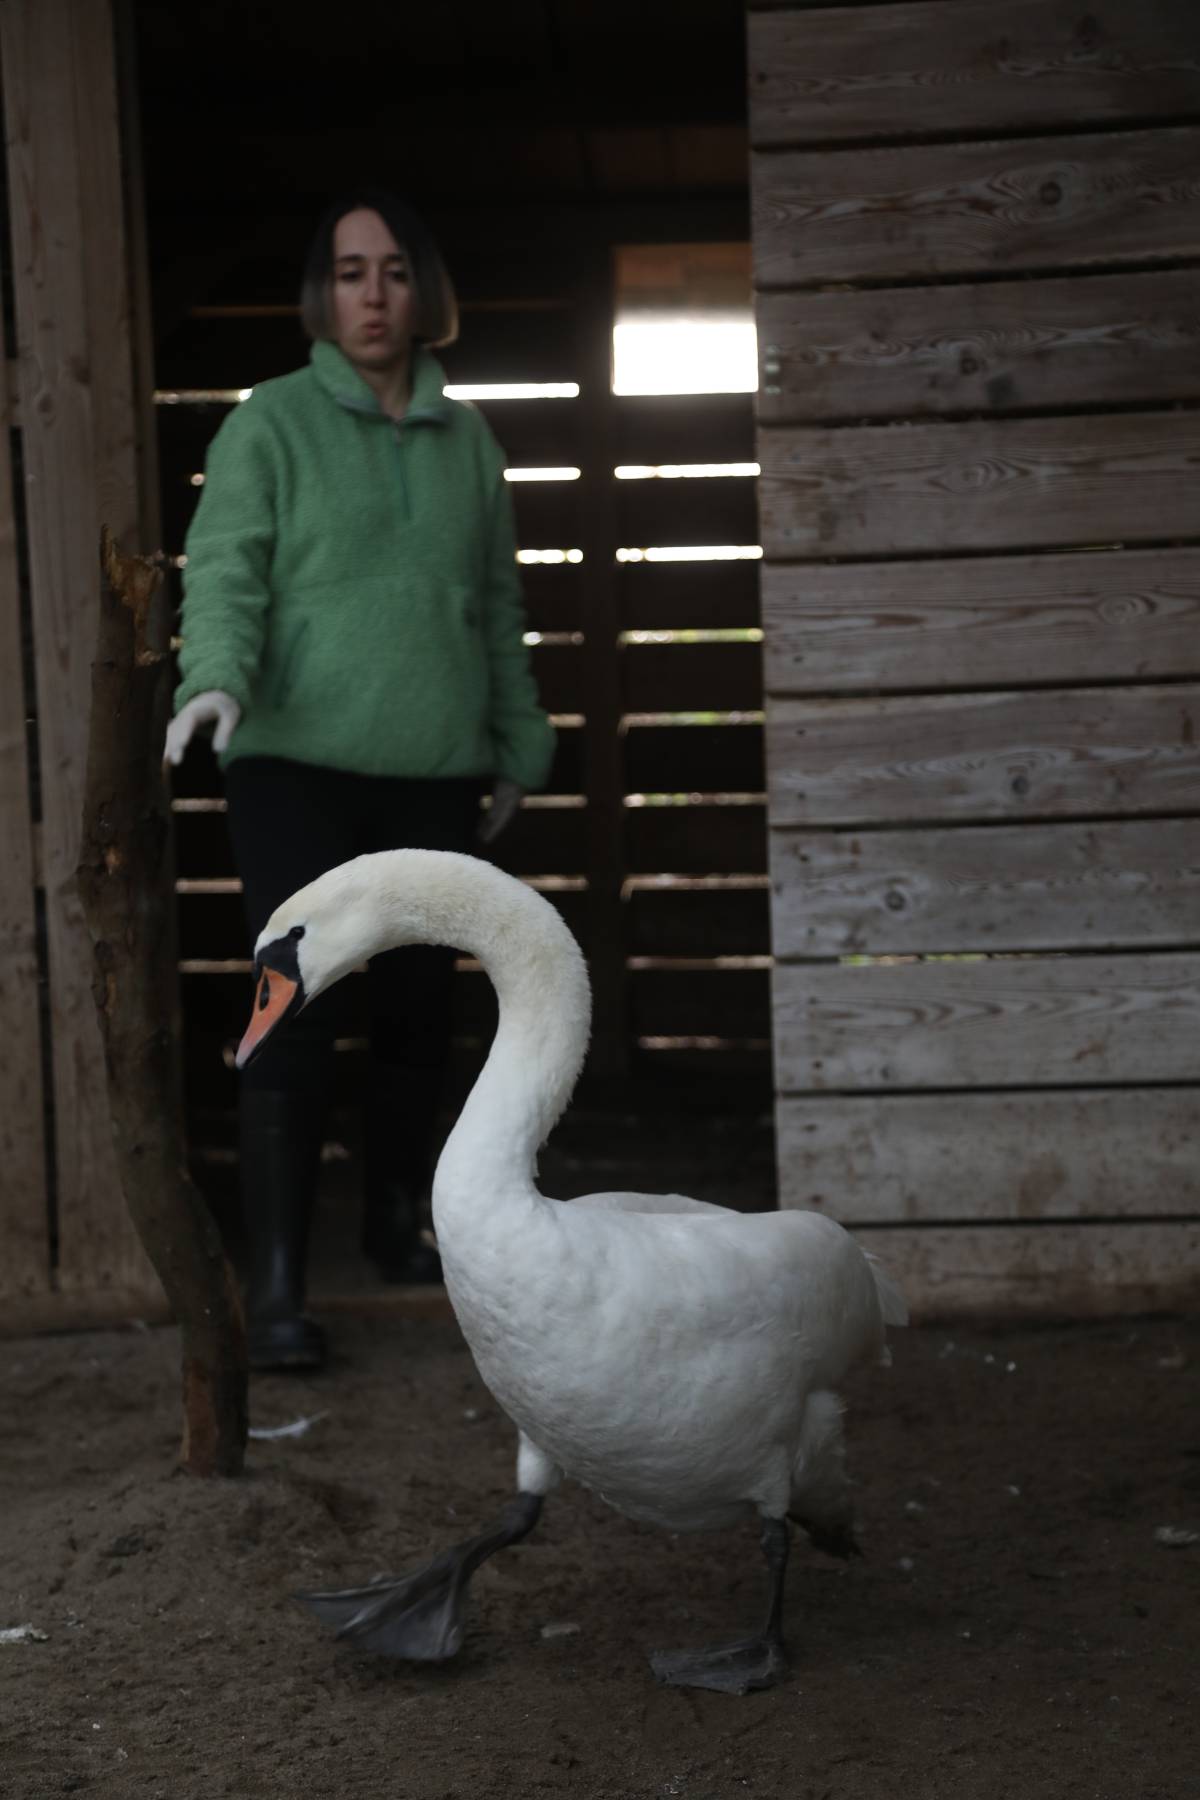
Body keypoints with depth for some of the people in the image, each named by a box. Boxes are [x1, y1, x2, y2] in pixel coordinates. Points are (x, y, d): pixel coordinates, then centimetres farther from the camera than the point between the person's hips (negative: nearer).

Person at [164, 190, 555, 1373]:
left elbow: (498, 610, 20)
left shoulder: (465, 440, 15)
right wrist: (217, 674, -26)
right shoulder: (273, 422, 2)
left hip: (434, 775, 5)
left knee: (418, 1011, 11)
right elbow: (224, 566, -7)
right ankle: (273, 1287, -9)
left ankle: (397, 1226, 30)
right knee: (299, 1015, -11)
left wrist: (518, 743, 21)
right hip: (299, 766, -4)